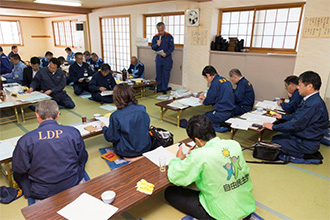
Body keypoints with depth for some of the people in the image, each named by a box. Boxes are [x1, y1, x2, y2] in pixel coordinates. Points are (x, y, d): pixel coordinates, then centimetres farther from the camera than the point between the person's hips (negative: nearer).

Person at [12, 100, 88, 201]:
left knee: (17, 173, 24)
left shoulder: (26, 140, -17)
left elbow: (18, 169, -5)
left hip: (41, 194, -1)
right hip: (72, 186, 1)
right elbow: (83, 159, 0)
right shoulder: (73, 132, -13)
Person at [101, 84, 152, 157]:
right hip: (146, 148, 4)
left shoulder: (115, 116, -19)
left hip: (127, 152, -4)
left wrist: (104, 128, 9)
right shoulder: (142, 108, -9)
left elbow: (112, 138, -10)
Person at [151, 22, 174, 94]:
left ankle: (164, 88, 9)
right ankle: (159, 88, 17)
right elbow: (152, 47, 7)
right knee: (158, 74, 7)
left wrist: (166, 53, -19)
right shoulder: (155, 37, 6)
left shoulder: (169, 36, -4)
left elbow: (172, 47, -4)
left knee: (166, 74, 0)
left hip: (167, 58, -3)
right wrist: (157, 44, -14)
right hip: (158, 57, 3)